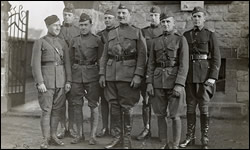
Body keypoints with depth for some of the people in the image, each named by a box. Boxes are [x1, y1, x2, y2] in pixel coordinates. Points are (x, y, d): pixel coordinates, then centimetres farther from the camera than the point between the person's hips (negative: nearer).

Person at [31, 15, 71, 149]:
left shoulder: (62, 44, 13)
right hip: (46, 80, -4)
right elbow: (35, 64, -6)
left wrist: (68, 81, 0)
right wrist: (39, 82, -15)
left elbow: (67, 63, 10)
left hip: (61, 80, 4)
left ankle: (53, 136, 18)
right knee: (46, 110, -2)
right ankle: (45, 139, 6)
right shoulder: (39, 42, 1)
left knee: (57, 109, 7)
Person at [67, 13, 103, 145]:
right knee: (76, 105, 3)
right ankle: (79, 134, 15)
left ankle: (93, 135, 8)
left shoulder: (97, 40, 3)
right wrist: (70, 76, 7)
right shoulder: (74, 41, 11)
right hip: (76, 75, 3)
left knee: (93, 105, -1)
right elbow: (70, 59, 14)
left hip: (92, 74, -3)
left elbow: (101, 60, 5)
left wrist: (101, 75, -2)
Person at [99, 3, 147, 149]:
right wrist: (102, 74, 6)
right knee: (114, 106, 8)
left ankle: (127, 138, 13)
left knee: (127, 107, 1)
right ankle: (117, 136, 19)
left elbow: (142, 55, -5)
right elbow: (105, 55, 15)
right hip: (111, 75, 4)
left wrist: (138, 75, -14)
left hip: (128, 75, -4)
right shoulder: (111, 33, 15)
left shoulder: (137, 32, 2)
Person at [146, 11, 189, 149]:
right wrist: (149, 83, -1)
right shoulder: (156, 41, 11)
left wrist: (179, 85, -18)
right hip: (158, 81, 4)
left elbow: (184, 64, -9)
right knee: (160, 115, 7)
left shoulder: (181, 40, -3)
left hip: (174, 81, -4)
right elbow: (151, 64, 9)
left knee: (175, 116, 0)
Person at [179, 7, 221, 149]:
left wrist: (213, 77, -14)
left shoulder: (210, 35, 0)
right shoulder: (186, 35, 10)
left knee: (204, 107, 0)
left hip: (205, 75, -3)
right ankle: (190, 137, 17)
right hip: (190, 75, 4)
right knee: (190, 106, 7)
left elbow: (216, 58, -5)